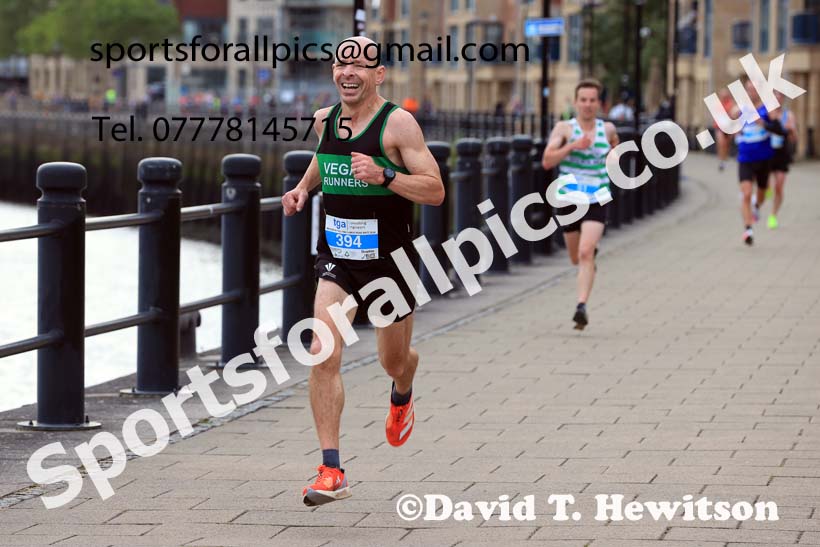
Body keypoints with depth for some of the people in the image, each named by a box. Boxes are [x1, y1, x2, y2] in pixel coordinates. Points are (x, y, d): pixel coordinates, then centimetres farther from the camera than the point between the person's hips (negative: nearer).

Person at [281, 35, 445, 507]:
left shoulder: (397, 123, -13)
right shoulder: (325, 119, 2)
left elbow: (435, 191, -16)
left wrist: (384, 176, -30)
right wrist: (304, 187, 8)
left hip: (389, 259, -3)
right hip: (336, 257, 3)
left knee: (395, 361, 15)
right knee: (323, 354, -16)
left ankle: (402, 396, 55)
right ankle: (332, 472, -15)